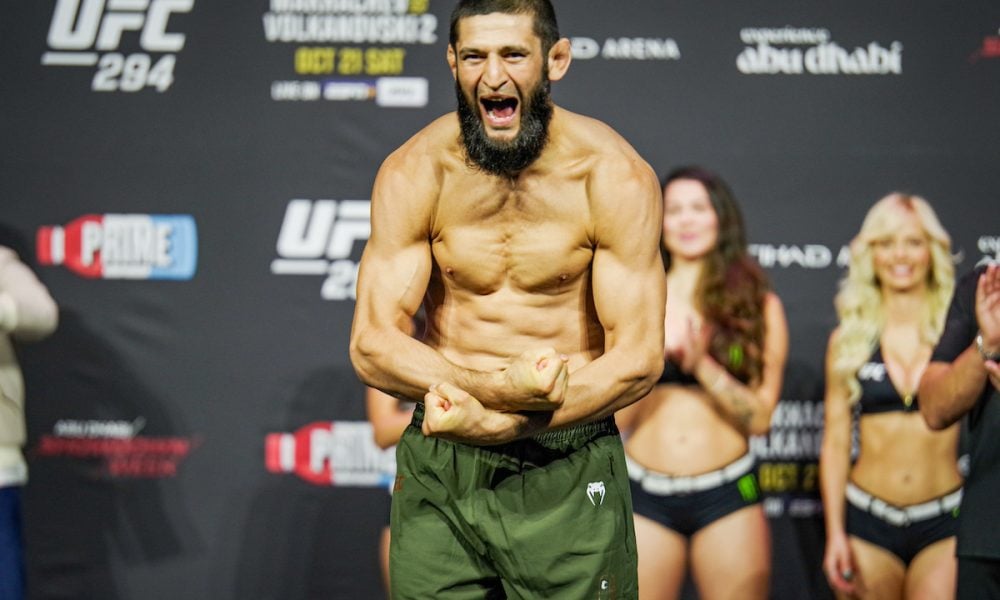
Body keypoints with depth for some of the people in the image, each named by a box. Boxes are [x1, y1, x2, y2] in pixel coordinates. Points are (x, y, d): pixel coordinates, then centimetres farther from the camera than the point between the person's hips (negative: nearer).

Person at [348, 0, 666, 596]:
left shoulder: (614, 176, -8)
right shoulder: (415, 173, -5)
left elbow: (639, 357, -10)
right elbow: (372, 344, -9)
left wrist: (497, 423, -22)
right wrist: (500, 386, -25)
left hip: (569, 475, -1)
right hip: (438, 471, 1)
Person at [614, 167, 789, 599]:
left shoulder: (759, 306, 7)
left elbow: (760, 418, 0)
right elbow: (614, 419, 5)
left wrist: (702, 366, -12)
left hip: (727, 499, 0)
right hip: (646, 499, 0)